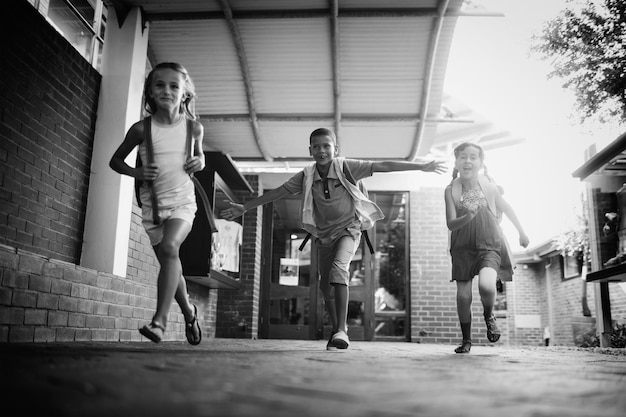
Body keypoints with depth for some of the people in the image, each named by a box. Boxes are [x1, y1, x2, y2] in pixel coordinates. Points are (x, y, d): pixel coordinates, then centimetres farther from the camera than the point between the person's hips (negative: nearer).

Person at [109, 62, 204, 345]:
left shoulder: (193, 127, -2)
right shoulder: (142, 128, -5)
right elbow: (115, 160, 7)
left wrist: (200, 161, -4)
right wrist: (135, 172, -12)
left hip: (182, 201, -2)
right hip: (152, 204, 2)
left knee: (169, 246, -29)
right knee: (169, 264, 10)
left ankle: (160, 319, -25)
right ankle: (188, 311, 36)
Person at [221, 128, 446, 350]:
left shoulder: (347, 167, -16)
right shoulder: (306, 176, -8)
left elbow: (383, 166, -19)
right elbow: (276, 192, -2)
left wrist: (422, 166, -22)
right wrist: (244, 208, -2)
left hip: (348, 229, -4)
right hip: (324, 234, 4)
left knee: (338, 269, -29)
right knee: (325, 285, 8)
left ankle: (342, 330, -27)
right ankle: (336, 330, 27)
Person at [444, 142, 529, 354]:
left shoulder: (489, 187, -6)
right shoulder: (451, 190, -7)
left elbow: (507, 209, 11)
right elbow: (451, 224, -11)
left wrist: (521, 233, 21)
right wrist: (466, 217, -32)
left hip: (490, 245, -1)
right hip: (463, 247, 1)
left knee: (486, 285, -26)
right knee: (463, 295, 3)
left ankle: (489, 316, 9)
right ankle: (466, 339, 25)